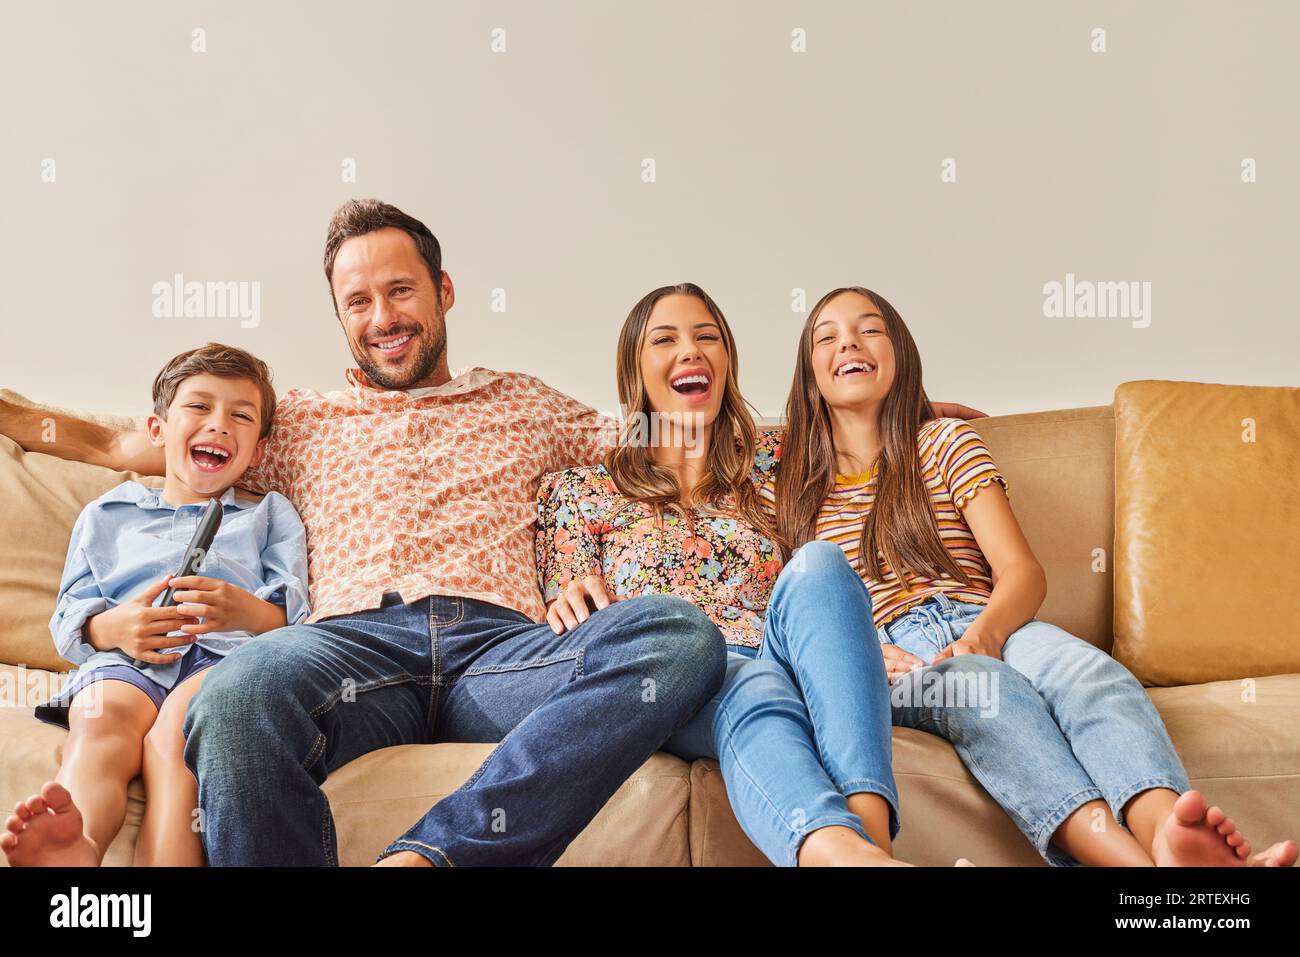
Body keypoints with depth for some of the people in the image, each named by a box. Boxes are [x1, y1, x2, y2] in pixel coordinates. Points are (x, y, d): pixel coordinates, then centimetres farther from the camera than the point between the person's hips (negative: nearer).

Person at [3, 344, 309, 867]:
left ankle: (168, 856, -58)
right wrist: (111, 627, -6)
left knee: (181, 724, -36)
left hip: (228, 652, -1)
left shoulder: (271, 514, 28)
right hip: (123, 658, 1)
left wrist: (249, 611, -12)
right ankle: (76, 845, -61)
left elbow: (296, 617, 13)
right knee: (100, 719, -34)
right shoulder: (106, 514, 31)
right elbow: (69, 616, 20)